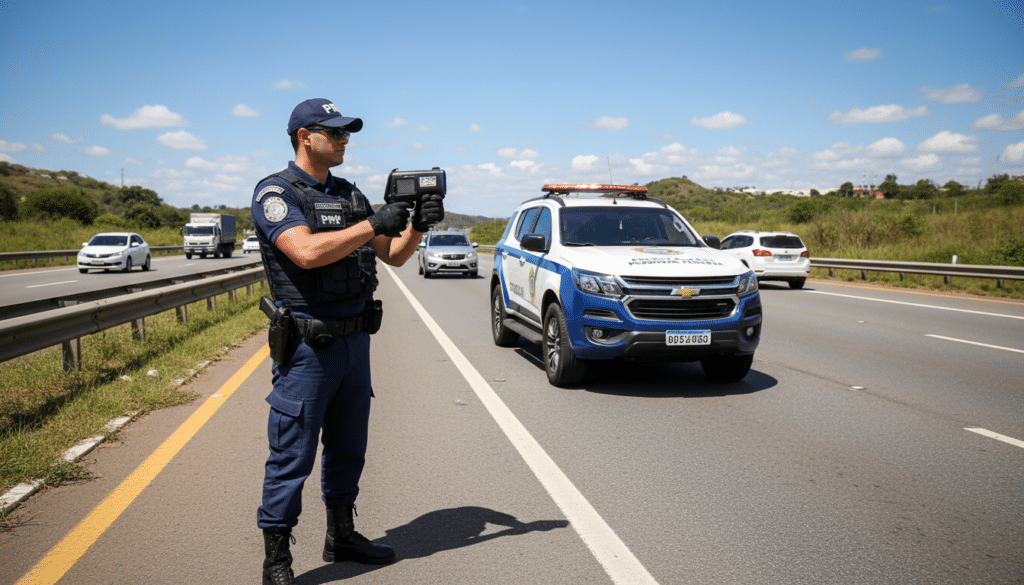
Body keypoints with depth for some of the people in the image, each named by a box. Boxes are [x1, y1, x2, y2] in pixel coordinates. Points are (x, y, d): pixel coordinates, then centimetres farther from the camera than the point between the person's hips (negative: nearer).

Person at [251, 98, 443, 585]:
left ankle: (341, 536, 33)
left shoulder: (350, 194, 13)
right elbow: (308, 252, -25)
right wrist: (375, 223, -22)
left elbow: (393, 256, 14)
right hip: (307, 346, -7)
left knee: (348, 447, 17)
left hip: (356, 340, 7)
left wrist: (416, 225, -5)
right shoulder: (276, 192, -8)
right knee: (291, 457, 0)